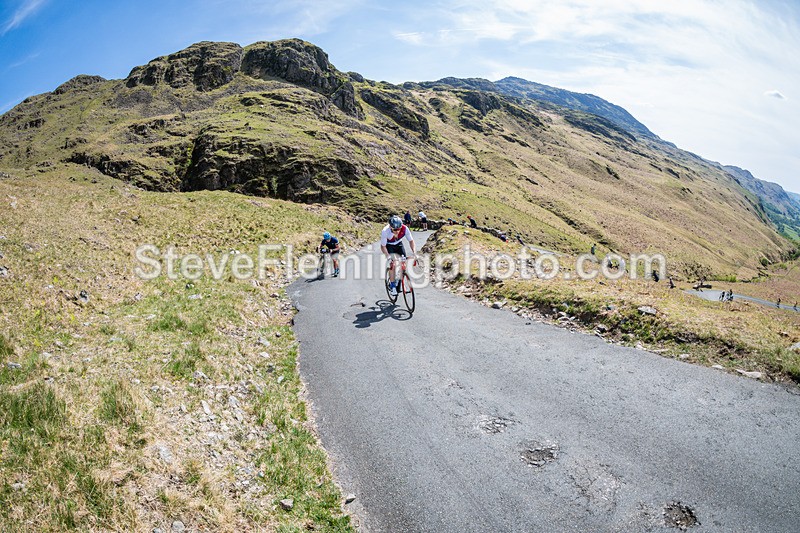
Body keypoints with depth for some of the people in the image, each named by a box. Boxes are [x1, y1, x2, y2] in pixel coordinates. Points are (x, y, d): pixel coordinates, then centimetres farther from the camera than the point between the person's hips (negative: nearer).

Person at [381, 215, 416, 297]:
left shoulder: (405, 229, -31)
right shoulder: (385, 231, -37)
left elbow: (411, 241, -18)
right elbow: (383, 246, -26)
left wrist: (414, 252, -31)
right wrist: (388, 256, -42)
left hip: (399, 244, 3)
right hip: (389, 246, -3)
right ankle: (392, 286, -10)